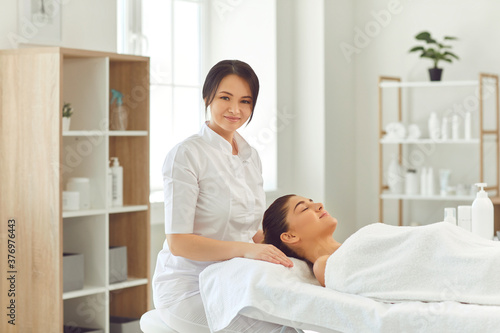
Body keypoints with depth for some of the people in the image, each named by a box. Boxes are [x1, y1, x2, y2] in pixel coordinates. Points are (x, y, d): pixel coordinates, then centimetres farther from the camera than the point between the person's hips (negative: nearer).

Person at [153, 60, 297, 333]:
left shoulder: (251, 157, 13)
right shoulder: (187, 154, -10)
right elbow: (178, 242, -15)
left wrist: (278, 247, -2)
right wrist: (245, 249, -26)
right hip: (189, 287, -7)